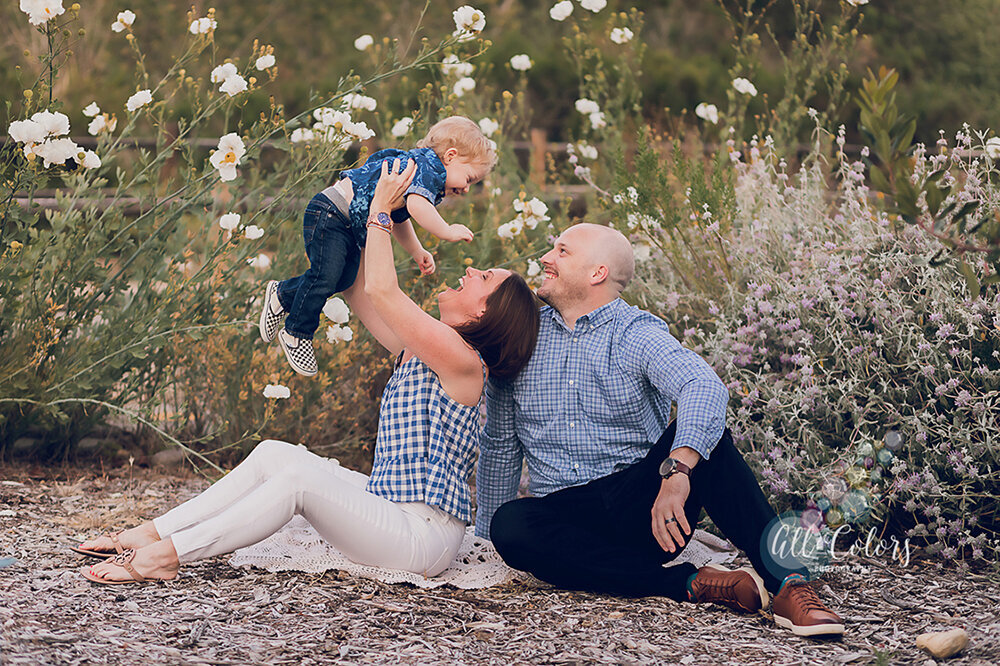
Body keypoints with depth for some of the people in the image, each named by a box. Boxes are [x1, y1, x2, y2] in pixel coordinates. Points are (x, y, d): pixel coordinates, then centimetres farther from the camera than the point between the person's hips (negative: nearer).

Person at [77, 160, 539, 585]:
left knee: (300, 474, -25)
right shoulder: (416, 352, 15)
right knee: (274, 453, -1)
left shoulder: (462, 361, -13)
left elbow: (381, 290, -16)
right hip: (388, 509, 9)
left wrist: (380, 212, -6)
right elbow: (363, 295, 23)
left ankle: (166, 555, -25)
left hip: (422, 539, -9)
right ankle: (150, 534, -5)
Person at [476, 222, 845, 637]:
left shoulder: (638, 334, -3)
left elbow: (704, 388, -25)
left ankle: (789, 583, -36)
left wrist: (676, 471, -42)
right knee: (508, 525, -31)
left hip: (640, 507, -3)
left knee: (703, 433, -29)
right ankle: (690, 585, -31)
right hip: (564, 516, 3)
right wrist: (485, 537, 20)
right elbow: (500, 445, 22)